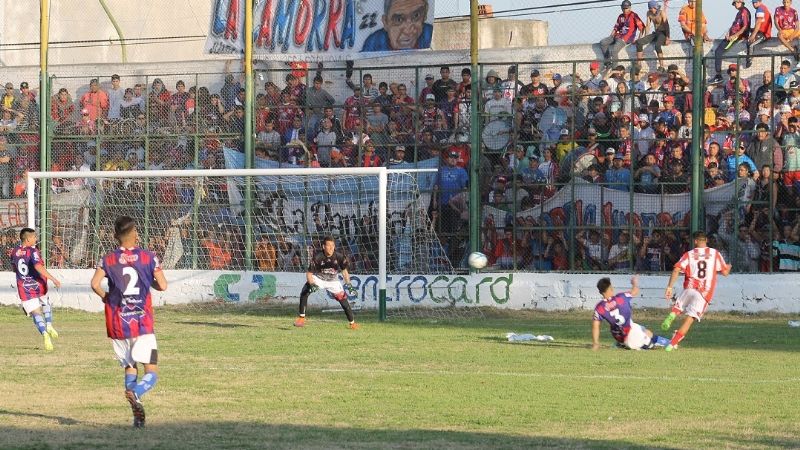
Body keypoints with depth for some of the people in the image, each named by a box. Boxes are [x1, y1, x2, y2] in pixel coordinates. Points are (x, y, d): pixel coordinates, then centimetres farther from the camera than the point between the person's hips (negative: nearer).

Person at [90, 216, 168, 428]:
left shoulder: (108, 260, 2)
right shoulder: (148, 257, -1)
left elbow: (95, 284, -13)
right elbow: (163, 285, -4)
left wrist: (105, 297, 8)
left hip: (117, 325, 2)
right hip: (142, 324, -2)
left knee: (129, 368, 17)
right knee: (151, 372, -5)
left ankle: (138, 417, 4)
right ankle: (135, 393, -37)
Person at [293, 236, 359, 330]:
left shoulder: (339, 256, -21)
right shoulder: (318, 257, -27)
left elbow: (344, 270, -3)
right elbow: (309, 273, -22)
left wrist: (348, 284, -11)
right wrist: (312, 284, -41)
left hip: (333, 281, 1)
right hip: (318, 278, -1)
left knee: (343, 299, -7)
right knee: (304, 292, -25)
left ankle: (352, 322, 10)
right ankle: (301, 318, -16)